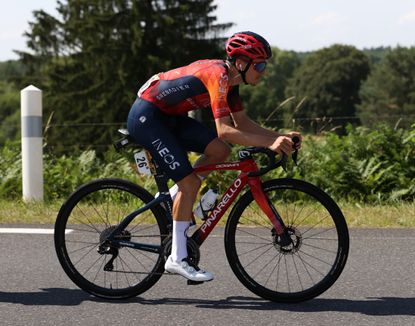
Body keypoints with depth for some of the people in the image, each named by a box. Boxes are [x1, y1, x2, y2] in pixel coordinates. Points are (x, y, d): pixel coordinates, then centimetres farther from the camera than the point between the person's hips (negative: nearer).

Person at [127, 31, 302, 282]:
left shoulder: (230, 79, 3)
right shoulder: (218, 76, -25)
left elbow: (242, 123, 8)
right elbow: (224, 131, -33)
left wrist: (280, 137, -5)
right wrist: (269, 143, -35)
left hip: (170, 116, 9)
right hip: (146, 117, -9)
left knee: (220, 151, -4)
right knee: (190, 182, -14)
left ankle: (172, 200, 10)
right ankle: (178, 259, -7)